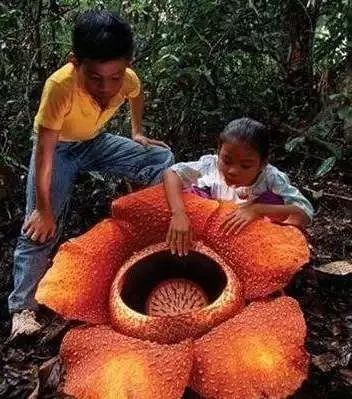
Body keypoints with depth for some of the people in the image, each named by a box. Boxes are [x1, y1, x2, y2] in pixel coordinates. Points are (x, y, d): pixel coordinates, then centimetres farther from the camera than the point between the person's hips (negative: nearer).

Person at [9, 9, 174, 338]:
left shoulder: (128, 79, -24)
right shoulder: (60, 86, -38)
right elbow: (45, 154, -32)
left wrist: (137, 132, 9)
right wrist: (43, 209, -27)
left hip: (95, 142, 5)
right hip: (58, 147, -4)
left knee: (162, 159, -5)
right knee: (40, 228, -14)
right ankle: (22, 308, -4)